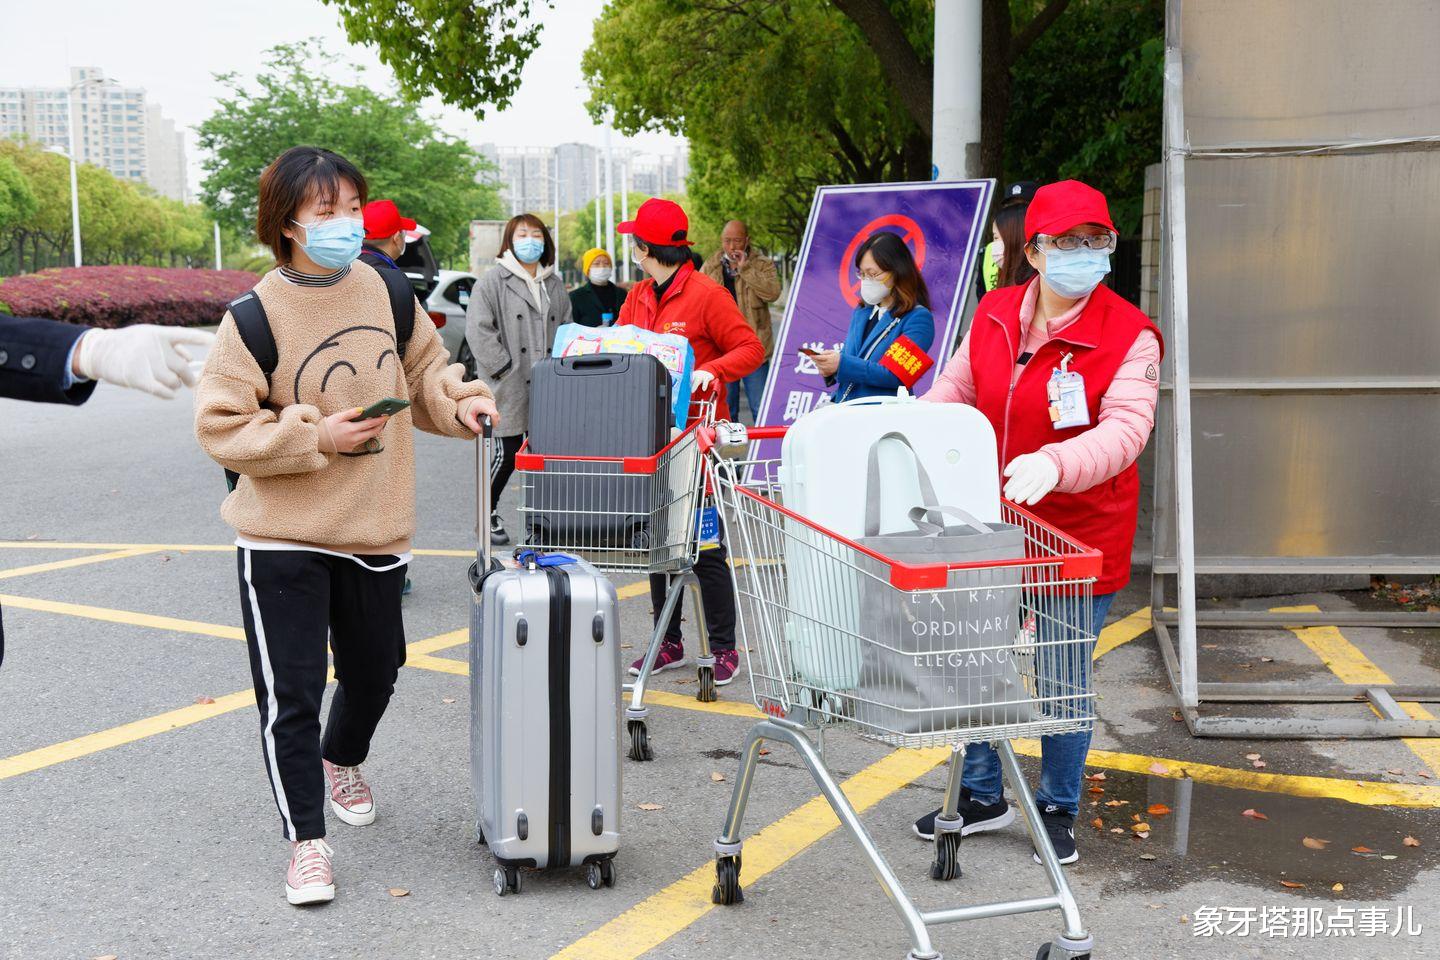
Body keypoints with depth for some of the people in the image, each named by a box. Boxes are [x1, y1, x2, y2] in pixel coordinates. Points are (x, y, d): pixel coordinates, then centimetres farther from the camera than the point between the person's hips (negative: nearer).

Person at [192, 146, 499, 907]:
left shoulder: (386, 292, 0)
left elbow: (423, 372, 14)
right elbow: (221, 427, -11)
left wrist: (459, 401, -5)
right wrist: (313, 436, -20)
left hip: (376, 529, 5)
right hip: (281, 537, -4)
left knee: (374, 671, 20)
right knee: (291, 693, -3)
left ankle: (342, 760, 51)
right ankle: (306, 839, 13)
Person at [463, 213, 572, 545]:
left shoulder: (555, 285, 15)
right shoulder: (492, 282, -4)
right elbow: (478, 330, -11)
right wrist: (504, 368, -14)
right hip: (510, 387, -5)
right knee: (508, 453, -1)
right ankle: (488, 515, 17)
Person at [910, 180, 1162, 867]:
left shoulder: (1129, 334, -13)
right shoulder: (994, 314, 2)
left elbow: (1125, 429, -25)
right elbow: (955, 390, 13)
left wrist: (1053, 464, -42)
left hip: (1079, 536, -4)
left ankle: (1059, 810, 31)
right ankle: (981, 796, 35)